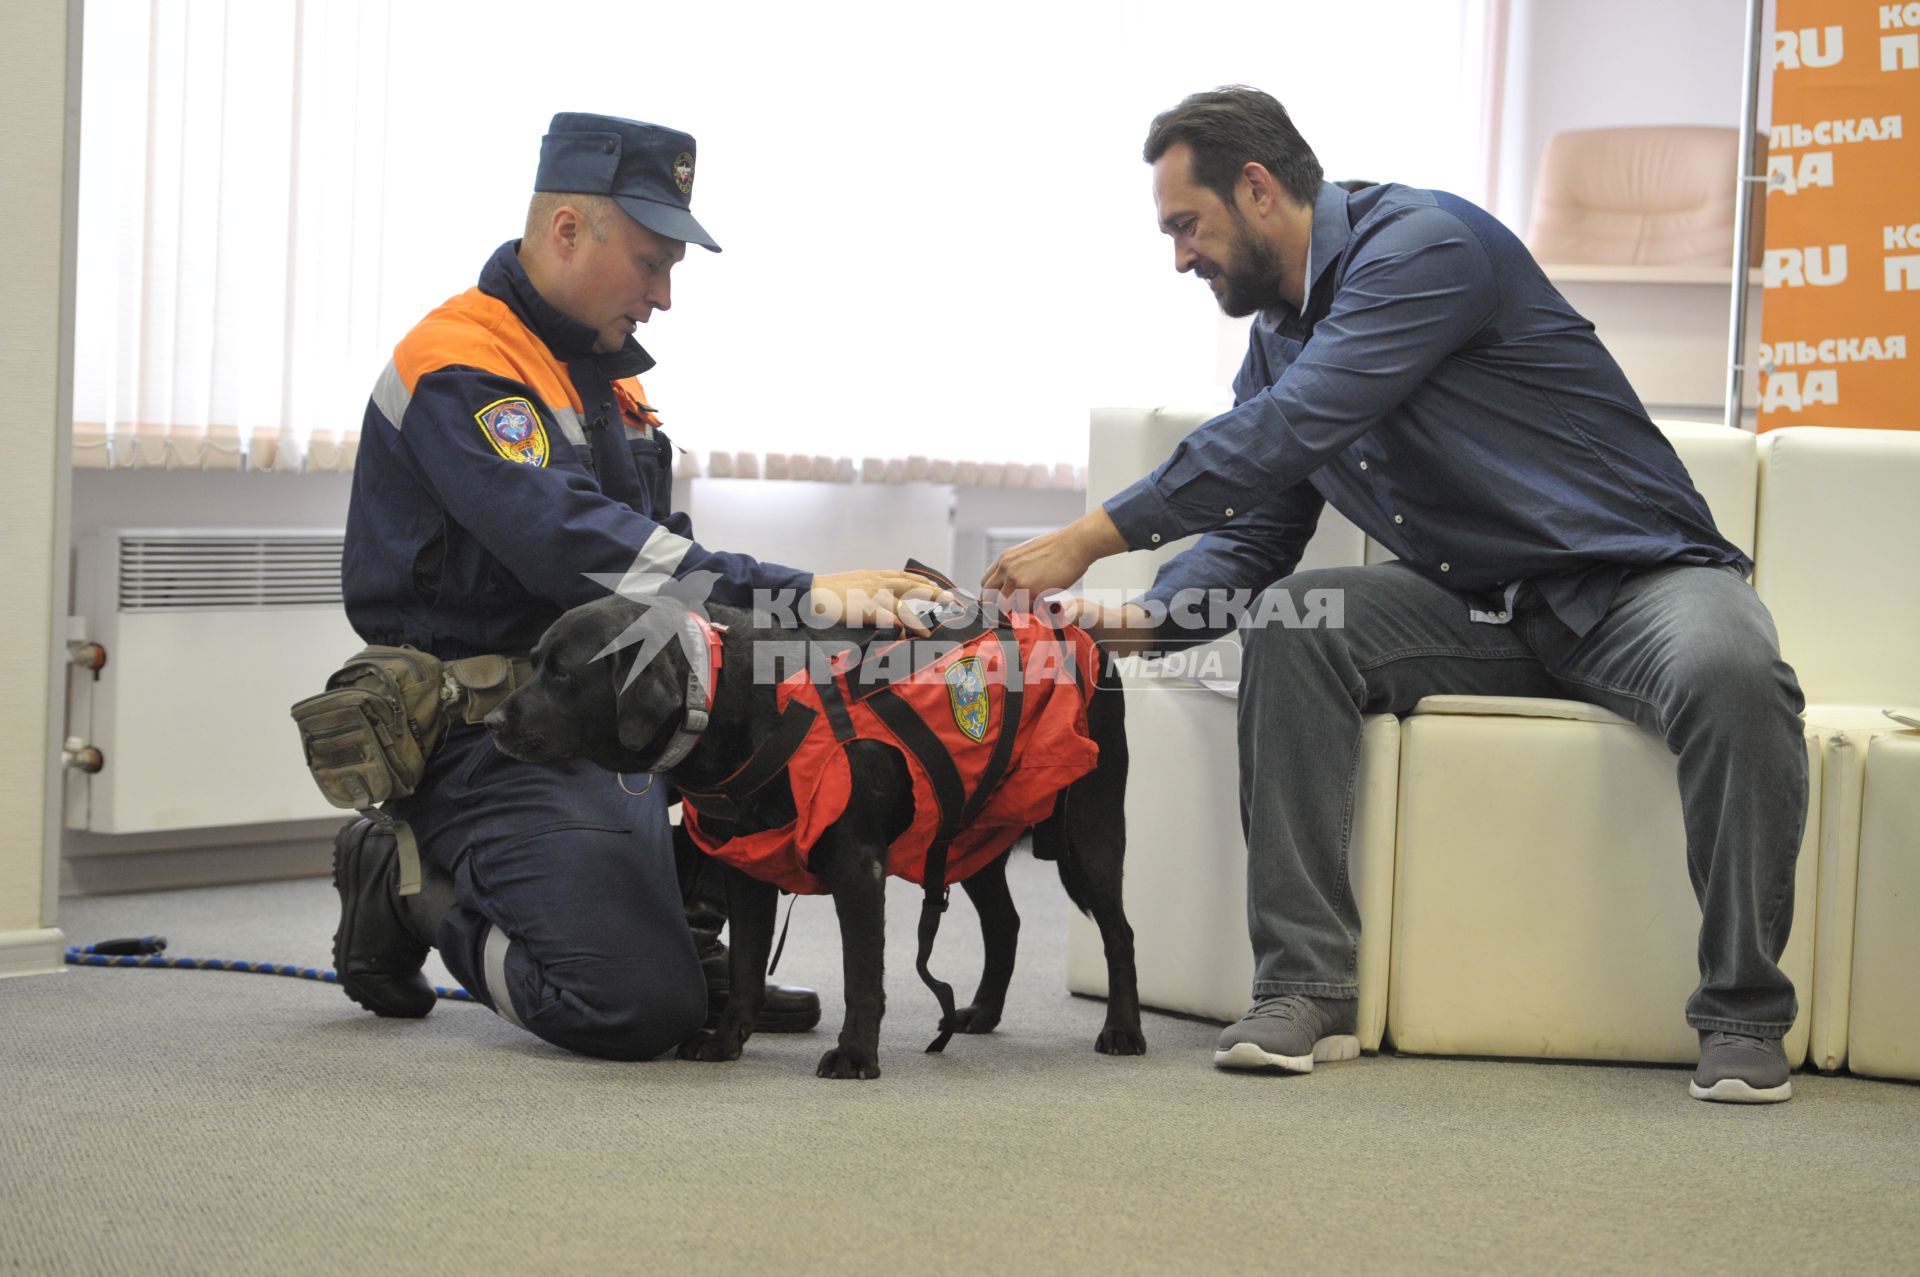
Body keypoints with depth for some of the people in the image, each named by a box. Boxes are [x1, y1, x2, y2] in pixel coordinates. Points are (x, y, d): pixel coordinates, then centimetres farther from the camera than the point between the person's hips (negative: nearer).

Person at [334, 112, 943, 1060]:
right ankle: (415, 894, 3)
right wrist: (794, 596, -33)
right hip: (490, 732, -9)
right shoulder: (457, 369, -15)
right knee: (640, 1011, -21)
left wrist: (819, 598, -3)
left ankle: (692, 933, 9)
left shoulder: (601, 371, 18)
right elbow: (579, 551, -29)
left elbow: (651, 551, 15)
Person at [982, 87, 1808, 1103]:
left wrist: (1091, 538, -27)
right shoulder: (1277, 338, 11)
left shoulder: (1422, 245, -17)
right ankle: (1305, 989, -20)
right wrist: (1152, 617, -12)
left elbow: (1287, 430, -29)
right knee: (1288, 629, -19)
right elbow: (1250, 534, 10)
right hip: (1477, 606, 7)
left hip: (1636, 574, -6)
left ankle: (1743, 1018, -22)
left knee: (1729, 673, -38)